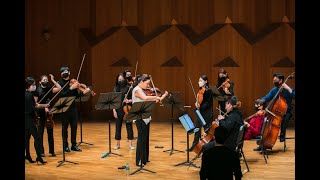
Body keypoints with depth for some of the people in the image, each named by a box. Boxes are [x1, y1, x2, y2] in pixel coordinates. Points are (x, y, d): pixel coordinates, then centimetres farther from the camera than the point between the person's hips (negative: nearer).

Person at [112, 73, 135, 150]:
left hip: (127, 109, -2)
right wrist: (114, 110, -3)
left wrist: (129, 101, -18)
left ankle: (130, 144, 9)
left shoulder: (129, 88, -1)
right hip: (118, 110, 2)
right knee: (118, 127, 6)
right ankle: (118, 144, 18)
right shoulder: (116, 89, 5)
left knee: (129, 126, 1)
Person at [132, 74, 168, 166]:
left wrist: (163, 96, 7)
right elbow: (145, 98, -33)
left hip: (146, 118, 9)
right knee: (142, 138, -4)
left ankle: (144, 158, 26)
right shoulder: (137, 90, -13)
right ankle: (139, 161, 3)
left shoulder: (142, 90, 13)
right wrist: (156, 97, -22)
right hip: (140, 118, -9)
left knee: (145, 138, 15)